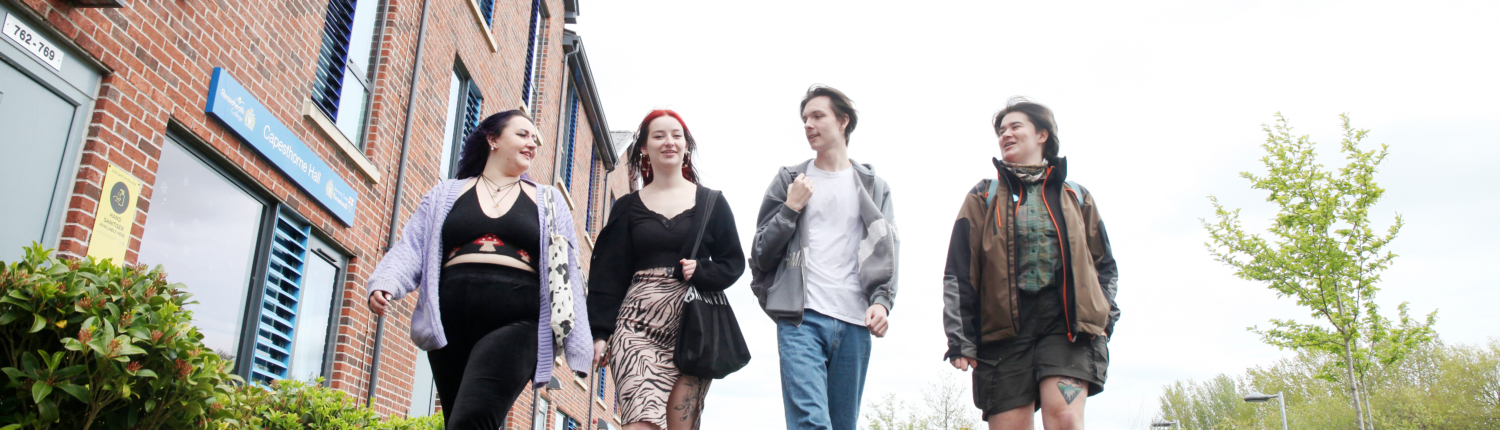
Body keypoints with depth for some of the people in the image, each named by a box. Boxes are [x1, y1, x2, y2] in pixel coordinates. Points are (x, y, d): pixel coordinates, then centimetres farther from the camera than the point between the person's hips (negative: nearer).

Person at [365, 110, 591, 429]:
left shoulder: (548, 202, 18)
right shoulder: (446, 195, 20)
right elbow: (411, 249, 12)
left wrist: (580, 342, 5)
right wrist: (386, 284, -10)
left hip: (515, 323, -2)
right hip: (452, 321, 3)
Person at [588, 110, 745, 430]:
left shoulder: (711, 202, 10)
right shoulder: (628, 207, 12)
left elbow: (734, 262, 10)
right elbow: (609, 273, 8)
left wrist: (701, 272, -10)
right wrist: (600, 332, -1)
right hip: (638, 325, 0)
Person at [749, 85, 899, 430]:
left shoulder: (874, 187, 17)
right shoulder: (790, 181, 14)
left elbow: (886, 253, 12)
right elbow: (760, 253, 12)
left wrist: (882, 301, -5)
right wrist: (791, 208, 0)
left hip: (854, 323, 2)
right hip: (801, 318, -2)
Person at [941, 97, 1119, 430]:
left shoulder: (1076, 197, 19)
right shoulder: (983, 198, 14)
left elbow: (1104, 264, 21)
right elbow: (958, 272, 8)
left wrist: (1104, 316, 3)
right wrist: (961, 339, -2)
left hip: (1067, 323, 0)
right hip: (1004, 325, 0)